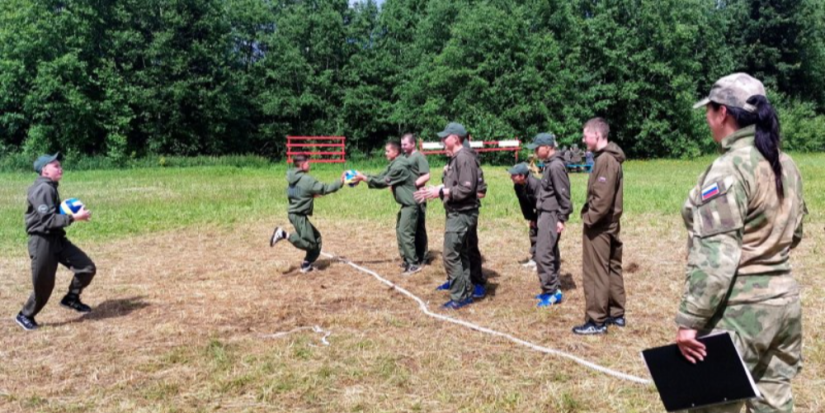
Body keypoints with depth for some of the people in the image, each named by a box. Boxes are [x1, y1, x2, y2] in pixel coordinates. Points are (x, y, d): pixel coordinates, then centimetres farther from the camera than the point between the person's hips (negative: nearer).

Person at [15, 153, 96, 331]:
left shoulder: (50, 188, 11)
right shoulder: (43, 189, -19)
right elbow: (49, 220, -24)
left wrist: (71, 213, 4)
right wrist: (74, 217, -23)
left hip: (57, 239, 9)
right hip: (42, 242, -9)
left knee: (87, 268, 2)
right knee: (43, 285, 2)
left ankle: (71, 299, 22)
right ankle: (25, 315, 26)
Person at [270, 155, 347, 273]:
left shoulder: (293, 179, 11)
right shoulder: (306, 179, -16)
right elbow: (325, 188, -14)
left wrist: (312, 195, 13)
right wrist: (340, 182, -8)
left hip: (294, 214, 10)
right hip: (299, 216, -10)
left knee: (316, 238, 14)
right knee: (309, 243, -10)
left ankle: (306, 265, 15)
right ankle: (284, 234, -13)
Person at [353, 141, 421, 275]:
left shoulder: (399, 166, -21)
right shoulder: (393, 165, 11)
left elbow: (384, 182, -19)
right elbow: (380, 177, 6)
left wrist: (364, 178, -17)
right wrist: (363, 177, -6)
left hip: (410, 204, -10)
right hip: (406, 203, 10)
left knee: (405, 232, -11)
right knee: (400, 231, 13)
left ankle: (414, 264, -7)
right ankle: (408, 260, 20)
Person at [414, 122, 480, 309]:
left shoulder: (464, 158, -18)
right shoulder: (455, 159, 14)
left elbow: (466, 189, -24)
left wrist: (440, 192, -20)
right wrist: (434, 189, 6)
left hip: (462, 214, -10)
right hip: (456, 213, 10)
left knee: (451, 255, -8)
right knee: (460, 254, 15)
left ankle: (458, 297, 0)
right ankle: (466, 293, 23)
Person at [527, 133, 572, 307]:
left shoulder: (556, 166, -17)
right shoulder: (549, 165, 12)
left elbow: (564, 194, -19)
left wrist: (561, 219, -19)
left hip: (552, 215, -10)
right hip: (546, 213, 10)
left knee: (543, 253, -10)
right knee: (551, 252, 14)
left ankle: (551, 291, -3)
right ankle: (553, 289, 22)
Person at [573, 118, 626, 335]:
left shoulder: (605, 160, -19)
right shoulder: (610, 158, 12)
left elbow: (602, 199, -25)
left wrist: (589, 219, -16)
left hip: (599, 226, -10)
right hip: (609, 224, 10)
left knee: (595, 274, -3)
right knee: (612, 269, 16)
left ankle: (597, 321, 3)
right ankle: (616, 314, 26)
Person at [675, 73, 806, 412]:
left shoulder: (729, 169, -18)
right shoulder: (786, 165, 8)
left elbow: (716, 257, -23)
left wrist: (690, 320, -20)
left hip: (740, 308, -9)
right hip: (784, 298, 9)